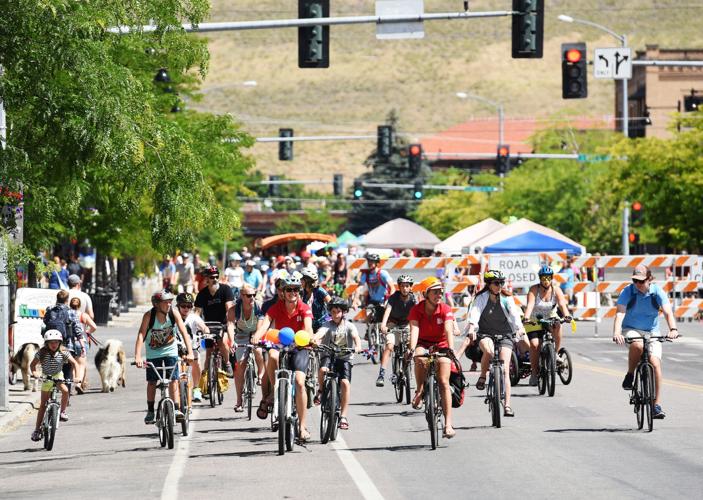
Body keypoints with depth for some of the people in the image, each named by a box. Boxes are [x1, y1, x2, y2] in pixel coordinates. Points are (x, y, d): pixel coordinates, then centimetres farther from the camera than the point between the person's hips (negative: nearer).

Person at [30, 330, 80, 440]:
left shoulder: (63, 352, -13)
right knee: (43, 404, -3)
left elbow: (74, 363, -12)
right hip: (46, 378, -1)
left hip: (58, 376, 1)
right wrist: (35, 373, -26)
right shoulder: (41, 353, -14)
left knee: (65, 390, -30)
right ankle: (37, 429, 2)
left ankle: (63, 411, -5)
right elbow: (32, 364, -6)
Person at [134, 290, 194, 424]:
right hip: (153, 353, 0)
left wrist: (190, 352, -34)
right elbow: (141, 335, -31)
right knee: (152, 382, 2)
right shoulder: (149, 316, -23)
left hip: (170, 351, 0)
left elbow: (184, 333, -22)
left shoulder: (174, 314, -19)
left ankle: (177, 409, -8)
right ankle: (150, 411, 15)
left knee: (173, 380, -10)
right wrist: (137, 357, -42)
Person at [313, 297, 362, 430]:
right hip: (328, 355, 0)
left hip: (344, 357, 0)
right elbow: (319, 334, -23)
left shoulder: (348, 326, -1)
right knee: (323, 369, -34)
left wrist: (358, 347, -41)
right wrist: (315, 342, -46)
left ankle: (343, 416, -13)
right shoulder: (327, 325, -3)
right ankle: (321, 390, 0)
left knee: (345, 382, -19)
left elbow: (356, 336, -19)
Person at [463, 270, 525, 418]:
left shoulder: (506, 299, 0)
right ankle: (482, 377, -11)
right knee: (488, 351, -37)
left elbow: (514, 314, -15)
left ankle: (507, 405, -9)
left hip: (504, 335, 1)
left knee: (504, 370, -11)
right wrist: (471, 328, -39)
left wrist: (519, 327, -35)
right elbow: (474, 313, -20)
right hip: (485, 334, -1)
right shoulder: (481, 298, -4)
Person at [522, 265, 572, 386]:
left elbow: (562, 304, -23)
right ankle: (534, 373, -7)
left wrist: (566, 315, -43)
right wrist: (526, 318, -46)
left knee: (557, 327, -33)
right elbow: (530, 305, -28)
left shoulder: (556, 290, -9)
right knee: (534, 344, -21)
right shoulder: (534, 290, -14)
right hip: (535, 322, -1)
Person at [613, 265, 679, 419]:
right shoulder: (628, 291, -12)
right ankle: (630, 376, -12)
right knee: (638, 345, -37)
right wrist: (617, 333, -40)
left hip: (652, 332, 1)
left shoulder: (657, 292, -9)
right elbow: (620, 313, -23)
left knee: (655, 362, -17)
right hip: (631, 330, -1)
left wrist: (673, 329, -39)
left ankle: (657, 405, -13)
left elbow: (668, 312, -19)